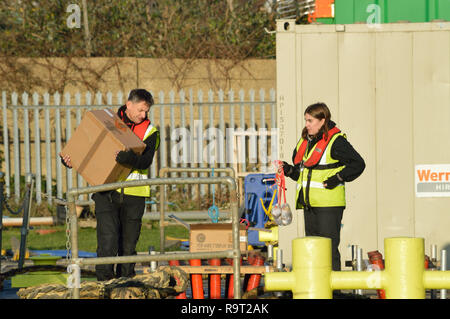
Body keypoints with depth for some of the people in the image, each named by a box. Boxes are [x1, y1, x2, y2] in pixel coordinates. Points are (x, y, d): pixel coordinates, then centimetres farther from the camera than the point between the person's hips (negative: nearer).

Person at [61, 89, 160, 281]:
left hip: (133, 193, 1)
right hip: (106, 192, -1)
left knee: (128, 244, 7)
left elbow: (146, 161, -14)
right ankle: (104, 281, -12)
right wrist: (71, 161, -4)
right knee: (107, 240, -13)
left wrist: (128, 158, -34)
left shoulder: (149, 132, 3)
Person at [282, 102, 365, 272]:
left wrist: (339, 178, -14)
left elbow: (358, 164, -6)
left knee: (329, 247, -8)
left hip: (329, 202, -8)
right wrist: (290, 170, 4)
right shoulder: (304, 141, 15)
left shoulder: (336, 141, -8)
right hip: (309, 202, 8)